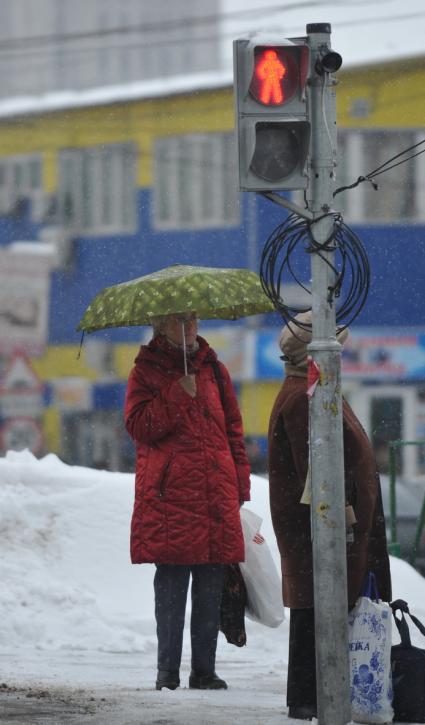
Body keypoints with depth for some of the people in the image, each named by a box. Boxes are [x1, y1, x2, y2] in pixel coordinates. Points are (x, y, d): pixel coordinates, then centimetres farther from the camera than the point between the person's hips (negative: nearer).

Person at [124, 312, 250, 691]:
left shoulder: (213, 370, 16)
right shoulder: (147, 371, 6)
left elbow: (233, 429, 18)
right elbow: (139, 425, -6)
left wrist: (240, 485, 11)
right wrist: (181, 396, -11)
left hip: (215, 495, 4)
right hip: (169, 496, -4)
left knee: (210, 588, 3)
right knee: (171, 584, -5)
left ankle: (205, 669, 8)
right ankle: (168, 670, 0)